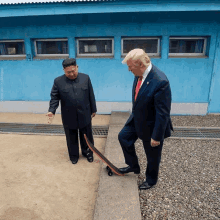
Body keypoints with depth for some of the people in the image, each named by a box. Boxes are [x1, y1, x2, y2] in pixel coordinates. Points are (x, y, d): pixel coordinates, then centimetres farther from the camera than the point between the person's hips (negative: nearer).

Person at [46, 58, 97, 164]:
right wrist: (52, 110, -16)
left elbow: (91, 95, 4)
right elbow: (54, 97, -1)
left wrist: (93, 110, 8)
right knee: (71, 139, 15)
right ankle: (74, 155, 36)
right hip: (69, 117, 0)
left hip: (85, 115, 1)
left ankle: (88, 153, 38)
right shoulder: (58, 81, -5)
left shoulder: (85, 78, -1)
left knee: (87, 137, 16)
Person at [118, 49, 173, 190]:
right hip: (137, 118, 8)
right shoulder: (140, 74, -8)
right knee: (123, 137, 17)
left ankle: (151, 180, 43)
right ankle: (133, 166, 38)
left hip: (151, 125, -7)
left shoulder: (160, 81, -34)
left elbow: (163, 113, -28)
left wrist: (156, 137, -20)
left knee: (152, 154, 14)